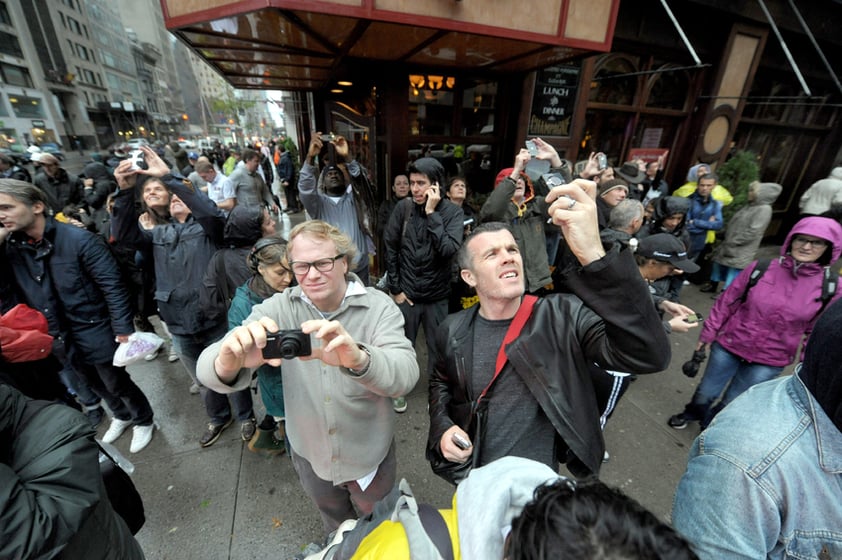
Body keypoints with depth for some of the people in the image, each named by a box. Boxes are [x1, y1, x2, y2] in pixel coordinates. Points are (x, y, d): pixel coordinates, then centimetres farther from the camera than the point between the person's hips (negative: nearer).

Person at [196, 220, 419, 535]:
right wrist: (227, 362, -48)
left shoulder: (379, 307, -22)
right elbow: (209, 372, -23)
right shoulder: (278, 308, -16)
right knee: (334, 525, 32)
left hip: (369, 454, -2)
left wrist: (358, 358, -57)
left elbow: (406, 375, -36)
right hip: (308, 452, 2)